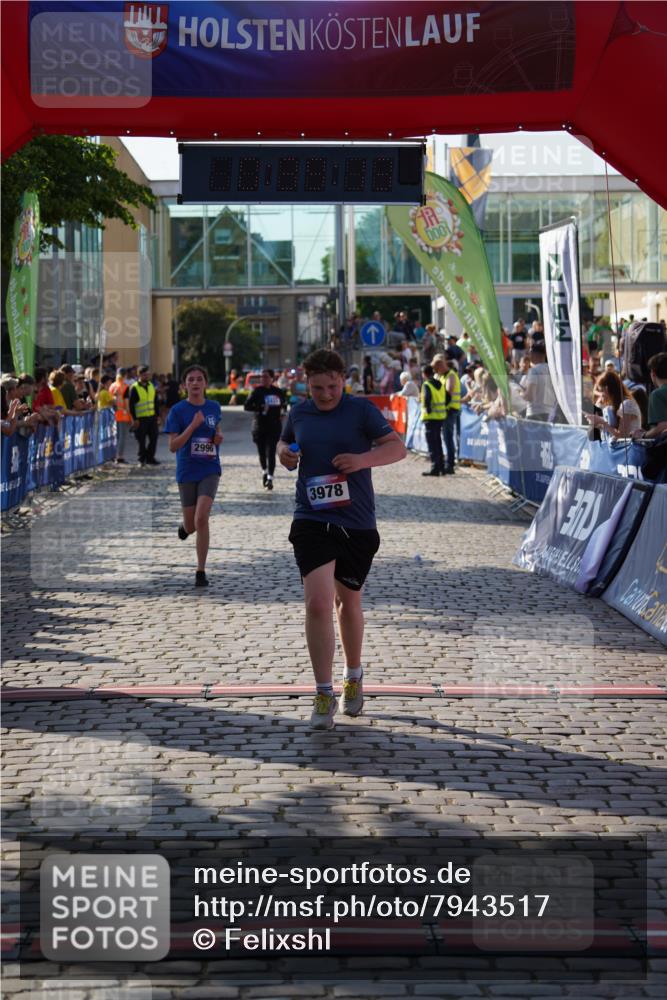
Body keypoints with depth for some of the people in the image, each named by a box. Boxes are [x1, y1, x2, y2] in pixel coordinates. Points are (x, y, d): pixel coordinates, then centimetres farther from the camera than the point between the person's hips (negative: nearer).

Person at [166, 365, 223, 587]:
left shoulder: (214, 407, 4)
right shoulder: (178, 410, -7)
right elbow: (173, 446, -13)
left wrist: (218, 437, 2)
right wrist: (193, 425, -22)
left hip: (210, 470, 0)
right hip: (187, 471, 0)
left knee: (201, 519, -17)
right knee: (192, 525, 10)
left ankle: (201, 571, -9)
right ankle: (185, 526, 51)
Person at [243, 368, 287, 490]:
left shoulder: (278, 392, 5)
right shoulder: (257, 391, 0)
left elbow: (284, 404, 21)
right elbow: (247, 406, -4)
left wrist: (282, 409, -1)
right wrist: (261, 408, -17)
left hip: (274, 426, 0)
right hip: (260, 425, 0)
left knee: (271, 452, -9)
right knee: (262, 452, 9)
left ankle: (270, 478, -11)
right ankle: (264, 472, 34)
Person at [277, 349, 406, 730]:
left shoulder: (362, 409, -2)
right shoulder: (299, 413, 8)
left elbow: (398, 447, -7)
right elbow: (285, 442, 28)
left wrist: (362, 460, -24)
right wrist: (284, 452, 3)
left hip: (358, 524, -1)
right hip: (312, 522, 1)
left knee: (349, 603, 14)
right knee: (318, 603, -14)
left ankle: (354, 677, 37)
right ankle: (324, 695, -8)